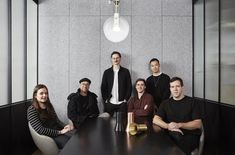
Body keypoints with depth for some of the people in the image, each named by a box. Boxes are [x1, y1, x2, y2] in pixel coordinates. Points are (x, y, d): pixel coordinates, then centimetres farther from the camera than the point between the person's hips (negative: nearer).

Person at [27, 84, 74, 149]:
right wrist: (60, 132, -18)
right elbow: (40, 130, -16)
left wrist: (65, 126, -10)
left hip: (58, 131, 6)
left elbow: (57, 120, 12)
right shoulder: (32, 110, -8)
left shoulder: (49, 106, 13)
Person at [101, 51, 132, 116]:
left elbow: (129, 87, 3)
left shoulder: (125, 71, 5)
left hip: (122, 103, -1)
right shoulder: (106, 72, 8)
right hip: (109, 103, 1)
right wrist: (105, 100, -1)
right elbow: (103, 88, 7)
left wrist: (126, 99, -4)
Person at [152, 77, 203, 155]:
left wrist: (179, 125, -18)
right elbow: (155, 119, 3)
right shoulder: (166, 103, 12)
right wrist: (168, 126, -16)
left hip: (190, 135, -4)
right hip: (172, 135, 4)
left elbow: (198, 124, -4)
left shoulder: (192, 102, 2)